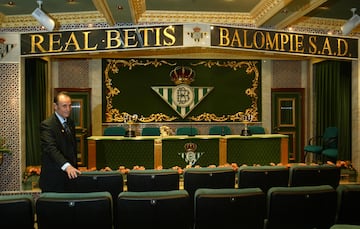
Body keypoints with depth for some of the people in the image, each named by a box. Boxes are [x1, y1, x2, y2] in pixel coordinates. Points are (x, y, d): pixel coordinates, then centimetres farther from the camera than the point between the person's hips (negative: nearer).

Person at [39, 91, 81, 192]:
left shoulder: (70, 122, 12)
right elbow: (51, 148, -28)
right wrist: (66, 166, -41)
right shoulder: (47, 125, -14)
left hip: (70, 175, 7)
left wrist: (74, 167, 13)